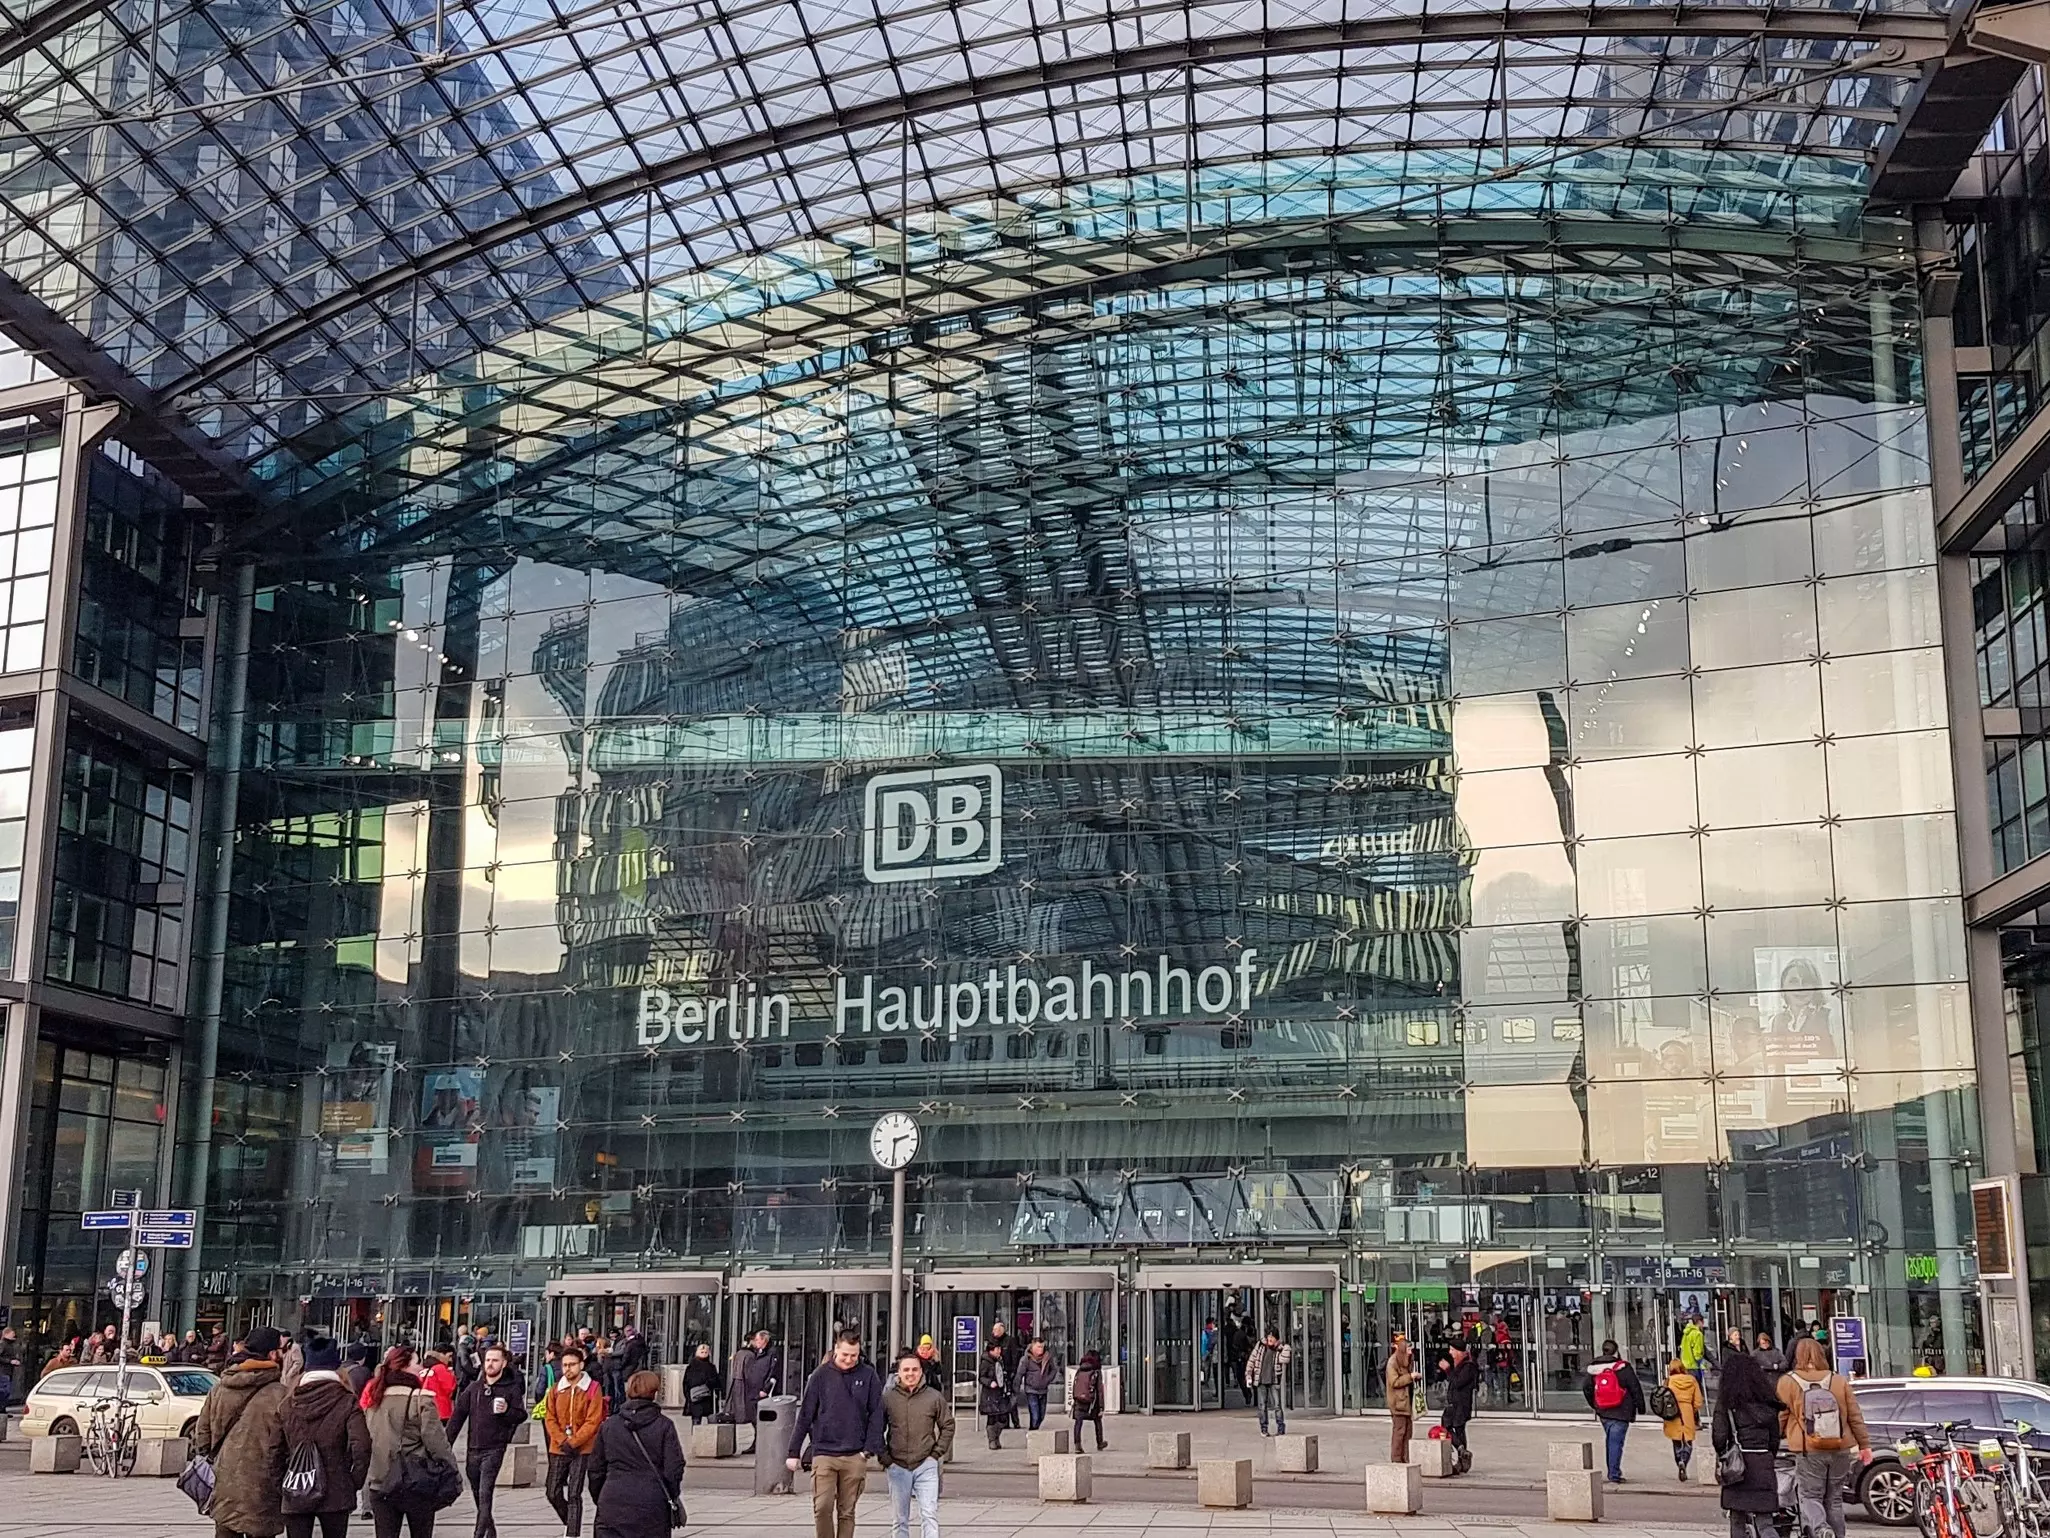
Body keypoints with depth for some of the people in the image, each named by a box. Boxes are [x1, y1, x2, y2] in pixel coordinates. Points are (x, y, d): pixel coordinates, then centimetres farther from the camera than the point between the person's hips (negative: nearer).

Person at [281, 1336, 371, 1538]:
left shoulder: (288, 1403, 2)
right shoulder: (347, 1402, -7)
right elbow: (361, 1446, -15)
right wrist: (355, 1482, -3)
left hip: (295, 1495, 2)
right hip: (336, 1492, -1)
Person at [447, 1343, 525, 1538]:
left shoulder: (511, 1389, -1)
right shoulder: (474, 1387, 8)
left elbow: (522, 1415, -1)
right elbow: (458, 1416, 7)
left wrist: (507, 1411, -21)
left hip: (494, 1449, -5)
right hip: (473, 1449, 5)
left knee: (485, 1493, -15)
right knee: (477, 1494, 14)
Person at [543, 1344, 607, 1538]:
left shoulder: (593, 1389, -7)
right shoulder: (556, 1389, 6)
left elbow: (593, 1421, -10)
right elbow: (550, 1418, 4)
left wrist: (573, 1442, -16)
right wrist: (562, 1441, -10)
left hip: (582, 1449, -4)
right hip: (558, 1449, 4)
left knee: (574, 1495, -8)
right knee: (553, 1493, 6)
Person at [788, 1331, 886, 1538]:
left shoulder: (868, 1376, 2)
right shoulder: (821, 1375, 1)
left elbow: (877, 1415, 3)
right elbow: (804, 1415, 3)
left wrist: (870, 1449, -6)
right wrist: (794, 1452, 2)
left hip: (855, 1457, 1)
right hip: (824, 1453, -1)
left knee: (847, 1511, 6)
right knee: (822, 1507, -9)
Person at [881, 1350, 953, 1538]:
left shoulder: (935, 1397, -1)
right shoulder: (887, 1398, 0)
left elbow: (948, 1426, 8)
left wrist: (936, 1453, 0)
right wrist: (884, 1457, 0)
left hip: (926, 1465, -1)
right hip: (897, 1466, 1)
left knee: (929, 1515, -9)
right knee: (899, 1520, 9)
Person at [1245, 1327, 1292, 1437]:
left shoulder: (1280, 1349, -2)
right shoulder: (1260, 1345, 0)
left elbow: (1284, 1360, -20)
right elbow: (1251, 1360, 5)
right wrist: (1248, 1376, 1)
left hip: (1274, 1381, -1)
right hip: (1261, 1381, 1)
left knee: (1277, 1405, -6)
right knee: (1262, 1406, 5)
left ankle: (1281, 1429, 1)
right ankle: (1263, 1429, 15)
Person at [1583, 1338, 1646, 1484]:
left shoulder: (1593, 1369, 4)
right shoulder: (1623, 1368, -11)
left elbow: (1586, 1388, 14)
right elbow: (1636, 1388, -8)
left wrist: (1594, 1405, 28)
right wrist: (1640, 1407, 4)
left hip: (1603, 1413, 5)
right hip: (1621, 1412, -5)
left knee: (1611, 1441, 18)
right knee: (1616, 1442, -3)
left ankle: (1613, 1472, 22)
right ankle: (1614, 1475, -7)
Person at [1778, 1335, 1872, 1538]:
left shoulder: (1787, 1382, -4)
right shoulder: (1839, 1380, 4)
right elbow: (1855, 1416, 7)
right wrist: (1864, 1445, 15)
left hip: (1808, 1451, -3)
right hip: (1840, 1450, 3)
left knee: (1811, 1497, 2)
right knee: (1834, 1498, 14)